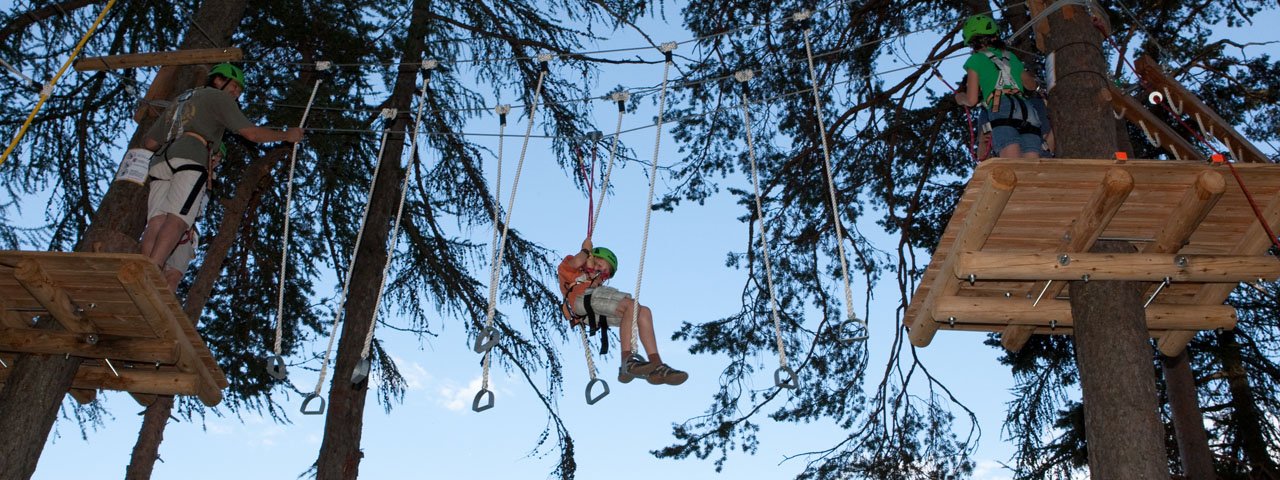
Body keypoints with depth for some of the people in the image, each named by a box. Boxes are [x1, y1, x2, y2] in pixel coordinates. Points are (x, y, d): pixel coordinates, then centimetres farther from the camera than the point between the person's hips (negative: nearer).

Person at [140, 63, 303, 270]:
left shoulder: (180, 100, 38)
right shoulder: (218, 97, 18)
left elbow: (149, 142, 35)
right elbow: (251, 133, 8)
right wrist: (287, 135, 20)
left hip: (160, 160, 6)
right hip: (190, 159, -6)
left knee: (156, 222, -13)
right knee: (177, 220, -22)